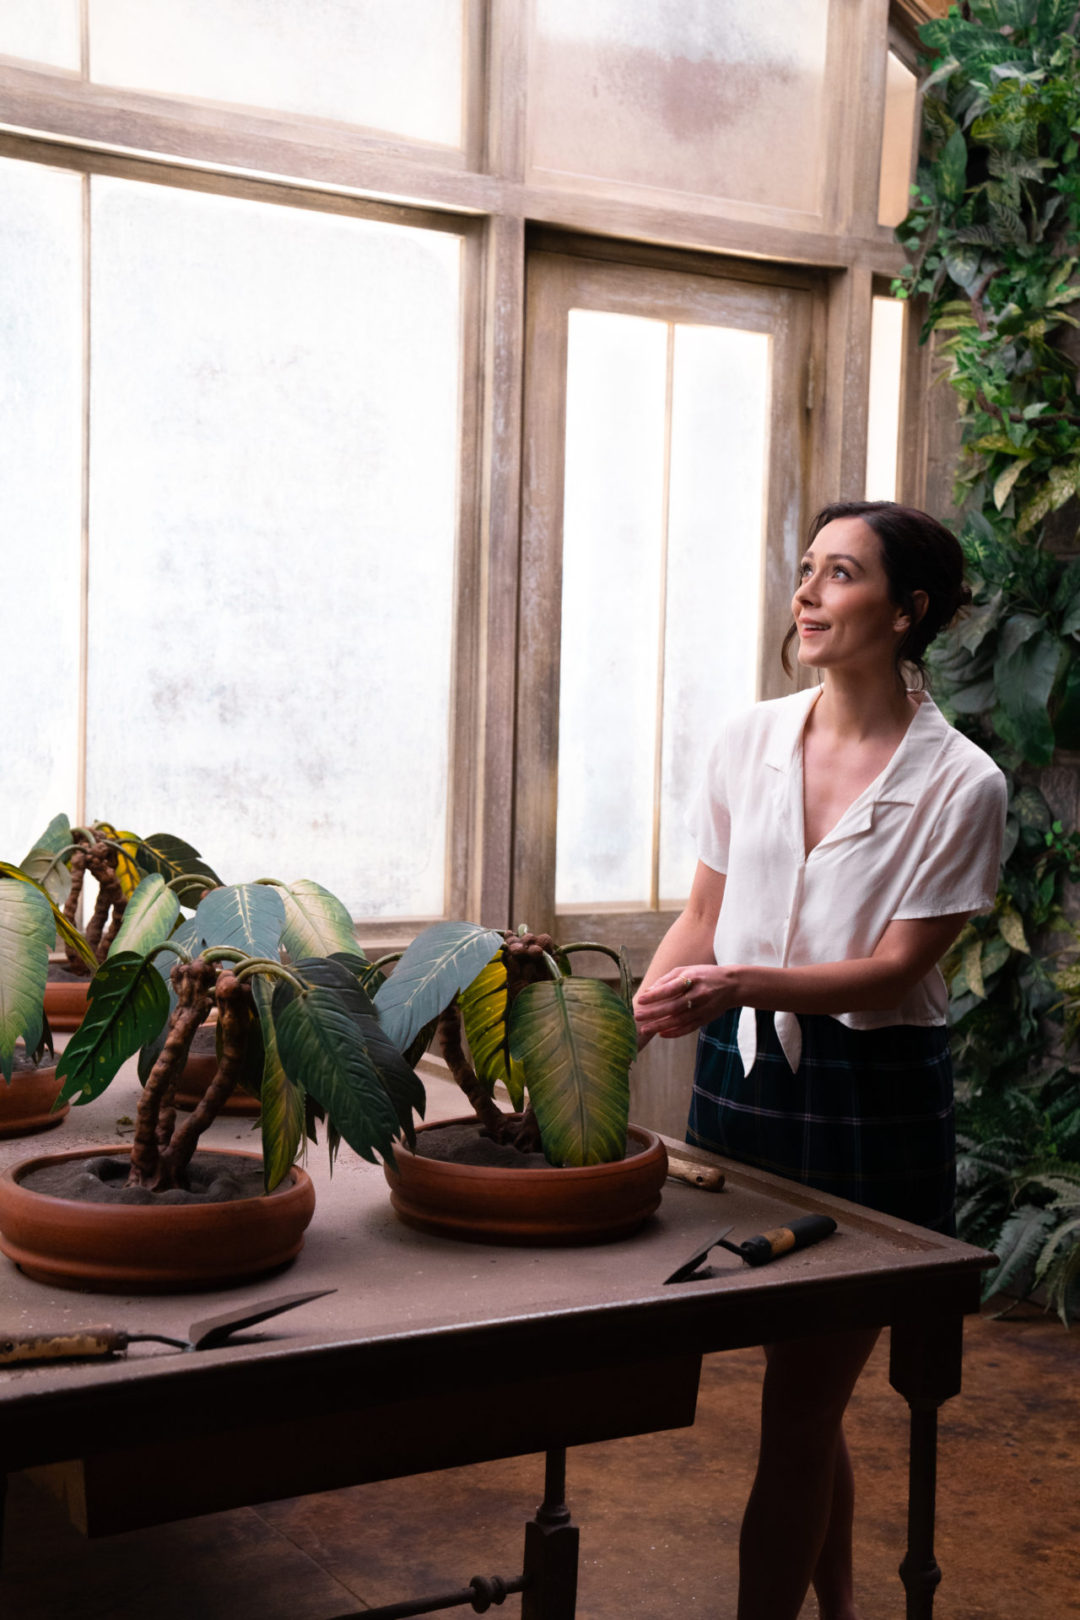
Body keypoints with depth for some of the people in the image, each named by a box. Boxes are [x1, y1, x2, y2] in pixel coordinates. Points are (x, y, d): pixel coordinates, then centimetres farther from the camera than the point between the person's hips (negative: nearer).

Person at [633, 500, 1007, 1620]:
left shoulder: (960, 784, -11)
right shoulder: (748, 742, 2)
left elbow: (893, 969, -14)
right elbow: (703, 917, 9)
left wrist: (742, 984, -28)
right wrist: (638, 1013, -7)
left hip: (870, 1097, -4)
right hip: (743, 1070, 5)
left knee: (800, 1402, 0)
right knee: (807, 1389, 19)